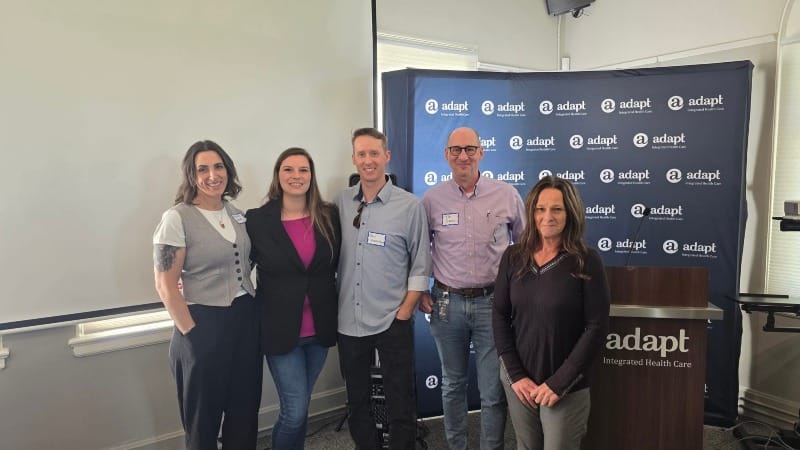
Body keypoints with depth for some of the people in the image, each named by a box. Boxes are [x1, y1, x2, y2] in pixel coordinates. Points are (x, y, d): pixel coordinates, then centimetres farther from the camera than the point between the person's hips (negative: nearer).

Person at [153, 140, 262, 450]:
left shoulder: (235, 213, 6)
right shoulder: (177, 218, -12)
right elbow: (165, 286, -13)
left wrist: (251, 307, 8)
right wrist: (192, 335, -12)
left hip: (246, 319, 6)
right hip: (205, 324, -5)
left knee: (245, 411, 17)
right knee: (204, 417, 13)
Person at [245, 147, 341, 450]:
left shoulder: (329, 216, 0)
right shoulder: (257, 220, -7)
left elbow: (340, 265, 6)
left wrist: (336, 311, 1)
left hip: (320, 329, 3)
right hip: (281, 329, -3)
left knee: (300, 406, 16)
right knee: (295, 410, 0)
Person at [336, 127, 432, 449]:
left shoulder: (410, 206, -6)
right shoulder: (341, 203, 2)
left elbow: (420, 266, -4)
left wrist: (404, 313, -8)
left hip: (393, 322, -3)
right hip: (348, 322, 4)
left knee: (400, 403, 8)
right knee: (356, 400, 18)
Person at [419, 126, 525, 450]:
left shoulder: (506, 195, -2)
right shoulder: (432, 199, -1)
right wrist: (419, 292, 4)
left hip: (493, 302, -1)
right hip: (447, 302, 1)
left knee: (493, 392, 4)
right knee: (452, 385, 17)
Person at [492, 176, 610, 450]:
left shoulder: (586, 262, -10)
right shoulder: (514, 257, -1)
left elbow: (597, 328, -11)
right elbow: (500, 316, 1)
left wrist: (559, 383, -14)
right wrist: (515, 374, -7)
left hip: (566, 387, -3)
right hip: (518, 380, 3)